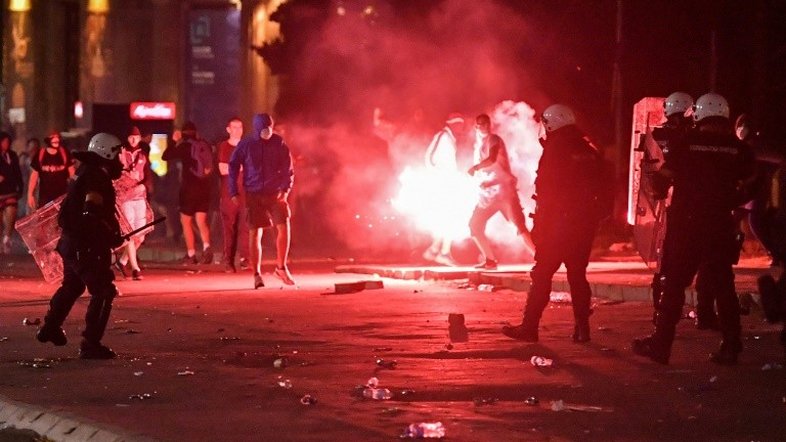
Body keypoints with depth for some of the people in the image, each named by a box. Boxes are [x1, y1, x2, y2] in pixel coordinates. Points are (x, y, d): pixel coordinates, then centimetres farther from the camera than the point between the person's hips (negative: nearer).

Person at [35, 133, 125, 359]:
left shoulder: (85, 174, 13)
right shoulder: (97, 178, -19)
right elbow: (92, 215, -29)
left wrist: (110, 232, 20)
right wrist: (112, 235, -19)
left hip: (72, 241, 10)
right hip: (87, 245, -10)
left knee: (72, 285, 29)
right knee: (103, 292, -7)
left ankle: (50, 328, 44)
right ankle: (90, 344, -10)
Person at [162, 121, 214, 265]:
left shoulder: (184, 146, -9)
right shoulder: (205, 145, 4)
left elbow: (165, 156, -3)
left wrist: (175, 143, 6)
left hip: (189, 188, -4)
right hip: (205, 188, 4)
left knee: (186, 221, 8)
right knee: (201, 221, 6)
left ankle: (191, 254, 5)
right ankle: (206, 247, -18)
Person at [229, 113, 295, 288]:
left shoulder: (278, 143, -1)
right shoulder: (245, 145, -3)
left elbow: (288, 167, 4)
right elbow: (233, 167, 4)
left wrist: (285, 189, -8)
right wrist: (234, 193, -1)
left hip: (276, 193, 1)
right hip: (254, 195, -1)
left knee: (284, 227, -12)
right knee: (255, 233, 0)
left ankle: (281, 267, 4)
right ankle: (257, 274, 9)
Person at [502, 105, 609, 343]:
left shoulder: (555, 149, -8)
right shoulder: (590, 151, 10)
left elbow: (545, 191, -12)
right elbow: (601, 189, 13)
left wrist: (538, 225, -9)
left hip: (559, 222, -6)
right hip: (586, 223, 6)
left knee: (542, 275, -1)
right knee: (578, 274, 12)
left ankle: (529, 327, -2)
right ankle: (582, 328, 9)